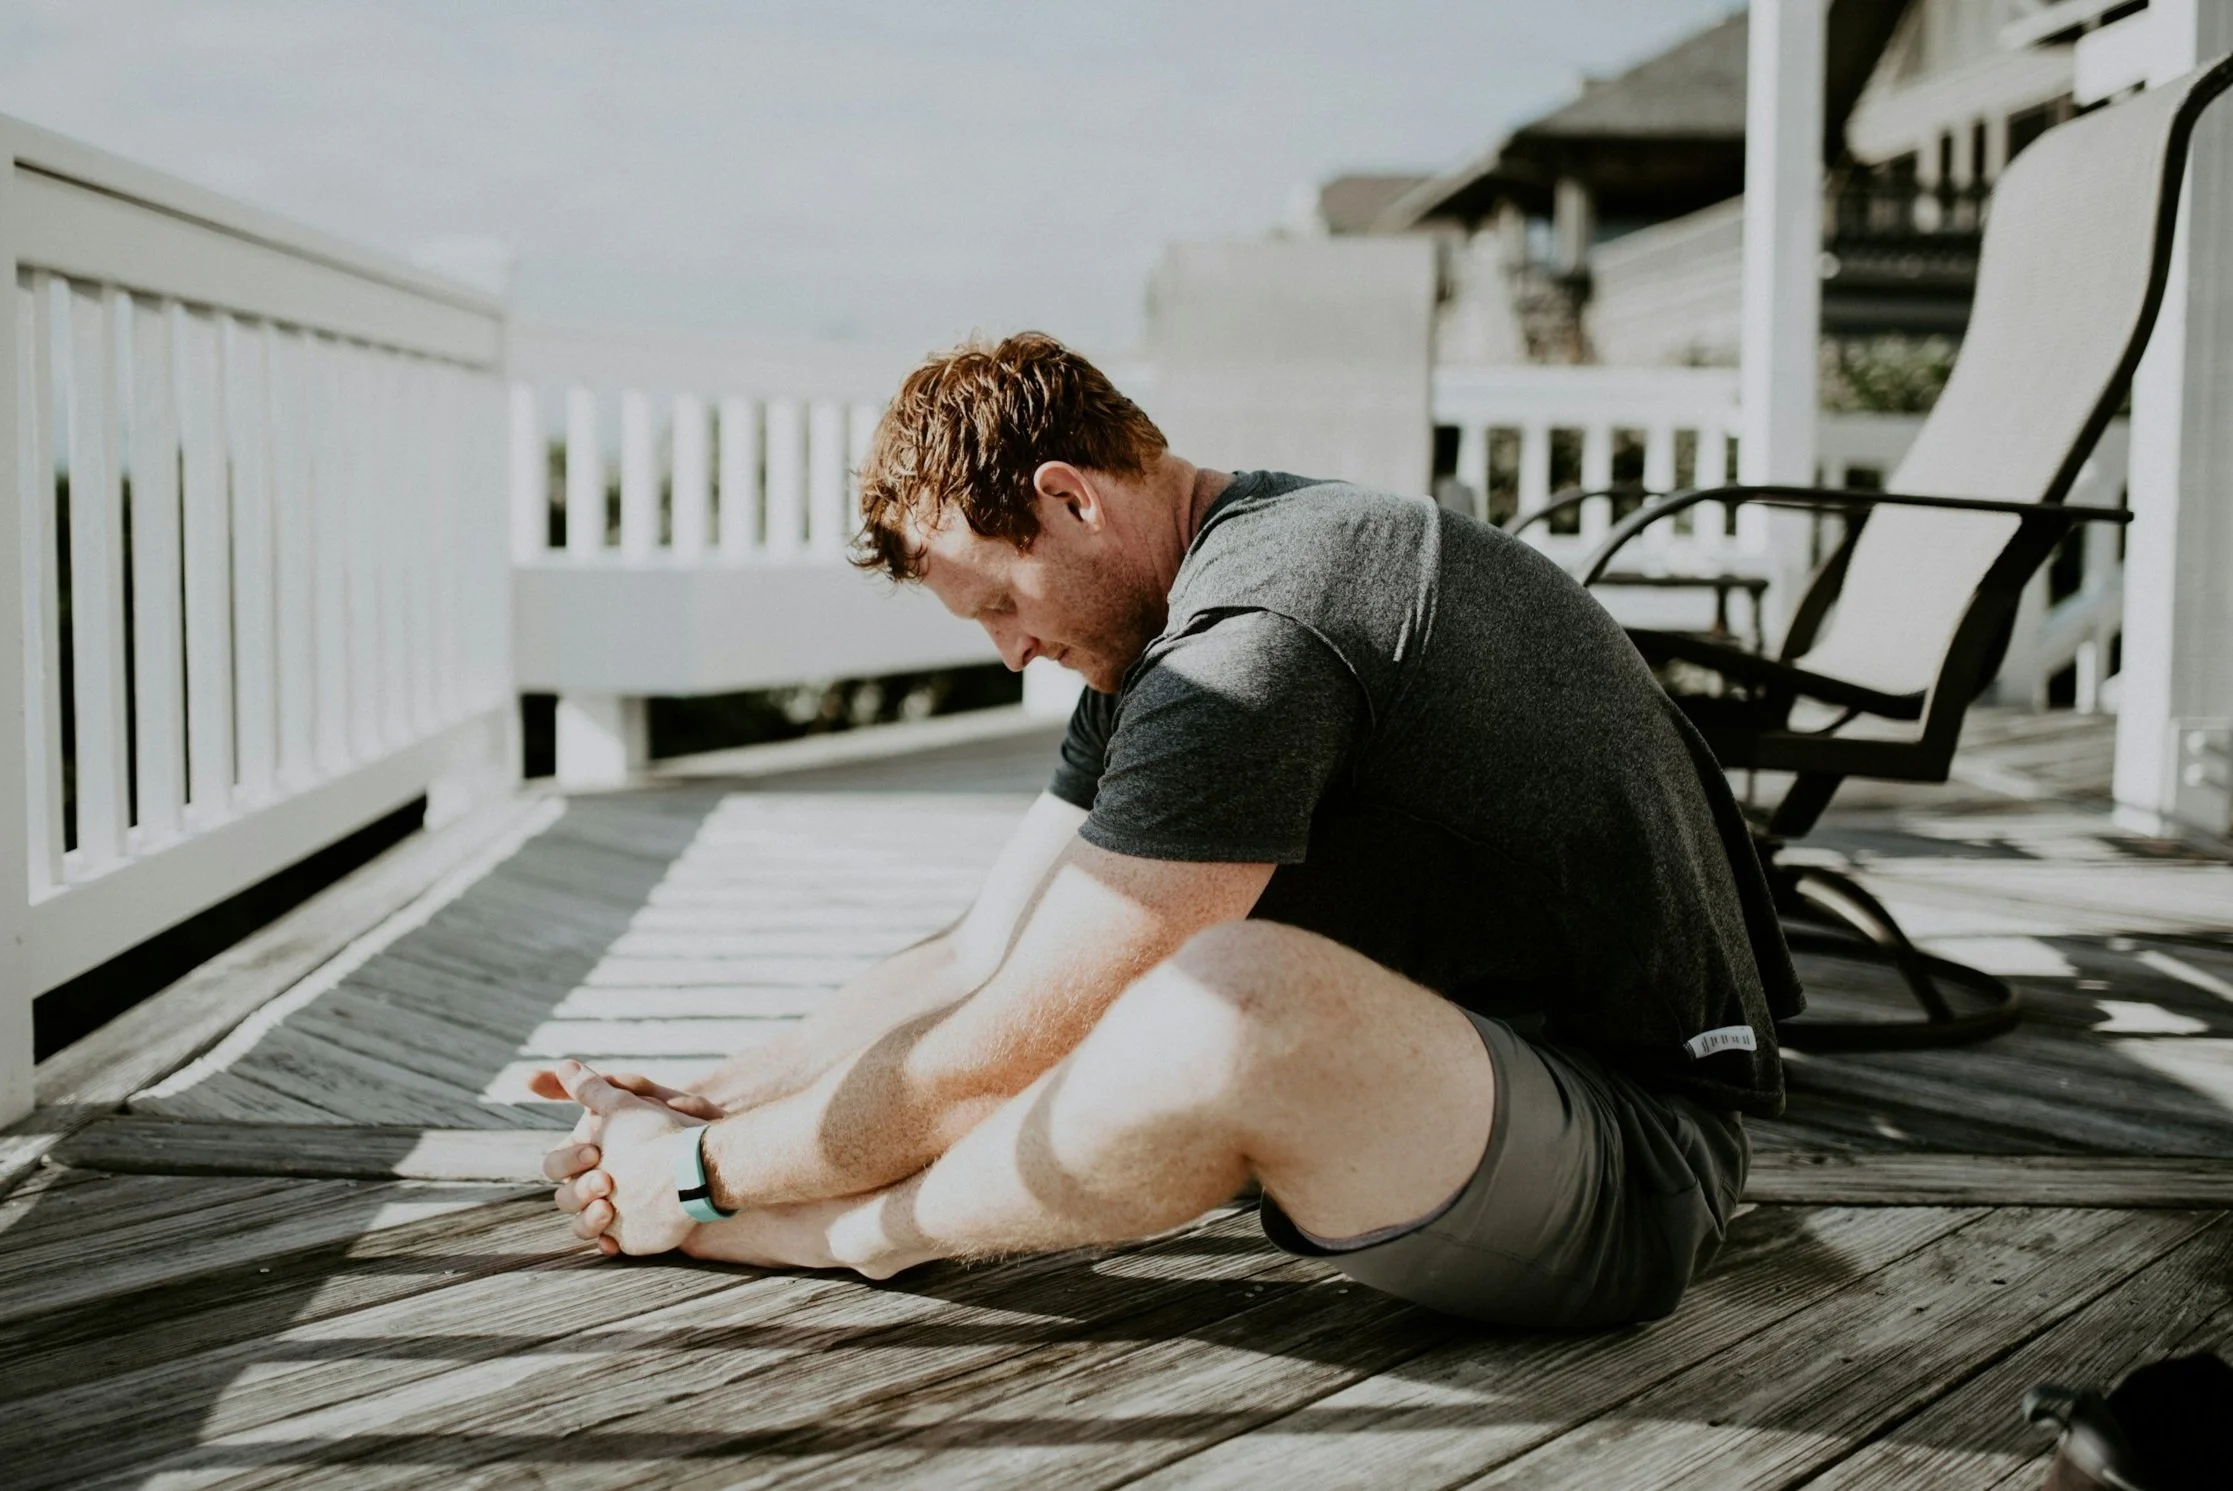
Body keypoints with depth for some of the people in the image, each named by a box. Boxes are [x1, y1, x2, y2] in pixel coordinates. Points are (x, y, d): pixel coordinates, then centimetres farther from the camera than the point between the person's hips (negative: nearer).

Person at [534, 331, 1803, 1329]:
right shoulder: (1163, 632, 9)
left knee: (1232, 996, -33)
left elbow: (995, 1054, -20)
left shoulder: (1257, 644, -23)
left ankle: (853, 1231, -9)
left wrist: (701, 1171, -7)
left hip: (1634, 1172, -10)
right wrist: (701, 1102, 7)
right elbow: (978, 963, 11)